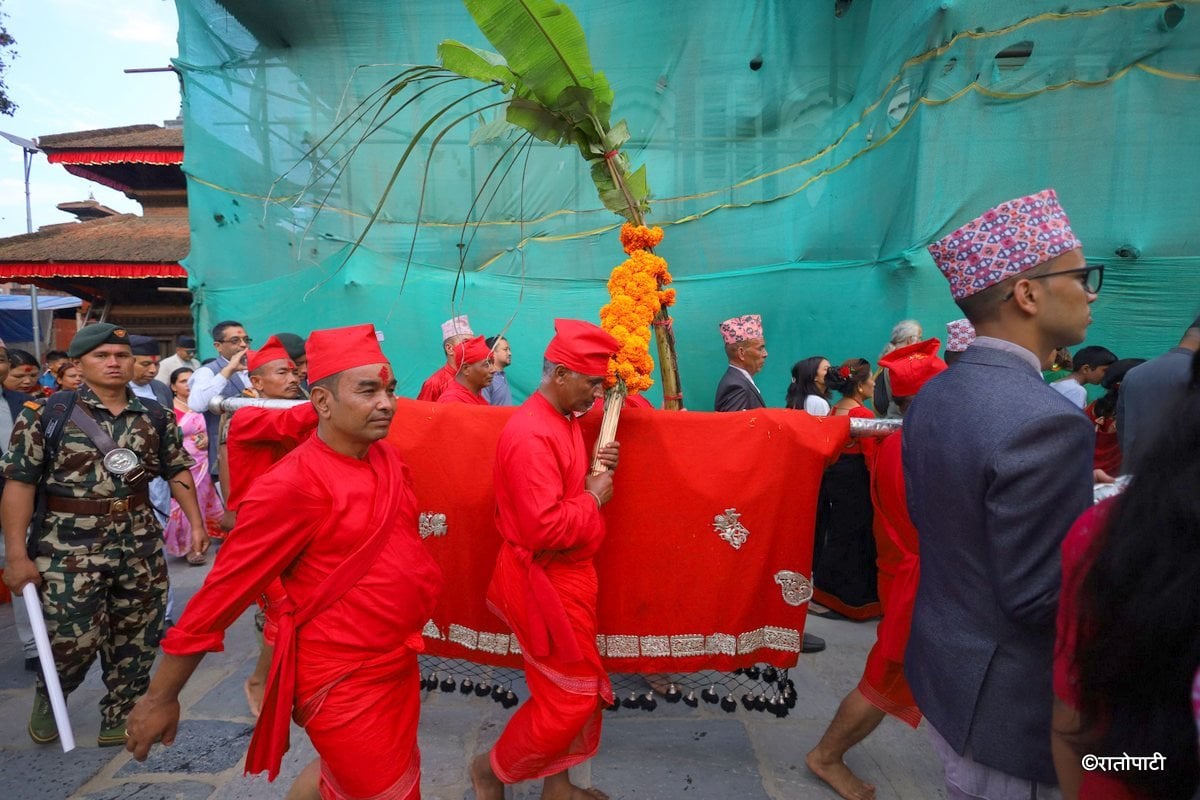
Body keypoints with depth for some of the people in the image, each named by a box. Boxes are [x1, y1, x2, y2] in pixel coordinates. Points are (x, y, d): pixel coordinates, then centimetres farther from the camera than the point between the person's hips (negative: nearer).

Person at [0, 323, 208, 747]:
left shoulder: (155, 417, 3)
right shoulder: (45, 414, -7)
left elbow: (178, 471, 10)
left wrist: (196, 522, 4)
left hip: (141, 544, 3)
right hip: (70, 547, -3)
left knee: (135, 640, 11)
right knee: (74, 640, 2)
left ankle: (120, 718, 31)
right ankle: (47, 699, 37)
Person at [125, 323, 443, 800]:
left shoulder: (388, 457, -2)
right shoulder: (293, 486, -23)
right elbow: (223, 592, -16)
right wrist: (161, 698, -8)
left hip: (398, 664, 7)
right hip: (343, 682, -7)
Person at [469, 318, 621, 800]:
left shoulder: (563, 421, 6)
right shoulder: (531, 435, -25)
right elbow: (545, 528, -31)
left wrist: (595, 470, -1)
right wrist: (593, 498, -16)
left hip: (568, 573, 10)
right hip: (546, 579, -10)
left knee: (580, 688, 19)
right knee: (570, 697, 4)